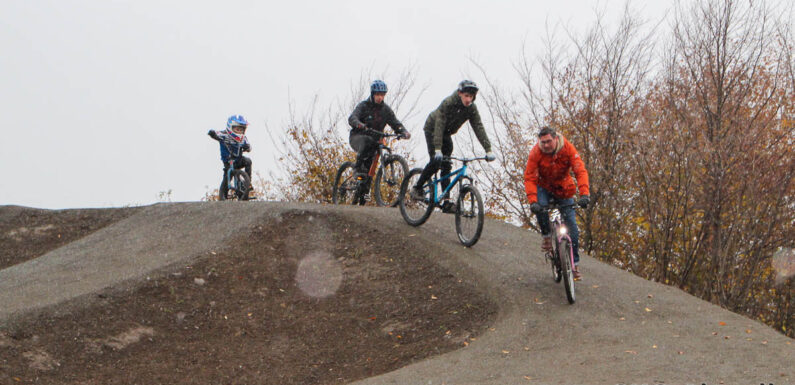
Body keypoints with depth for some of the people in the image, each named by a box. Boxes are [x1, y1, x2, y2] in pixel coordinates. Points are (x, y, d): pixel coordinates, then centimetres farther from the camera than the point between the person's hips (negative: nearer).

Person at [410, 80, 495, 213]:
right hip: (432, 129, -5)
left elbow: (479, 128, -20)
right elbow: (439, 126, -36)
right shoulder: (448, 103, -32)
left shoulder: (472, 109, -17)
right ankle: (417, 188, -4)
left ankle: (446, 202, -8)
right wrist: (438, 149, -45)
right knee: (436, 161, -21)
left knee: (446, 166, -6)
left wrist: (488, 150, -29)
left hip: (446, 134, 5)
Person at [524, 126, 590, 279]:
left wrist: (584, 194, -42)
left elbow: (580, 171, -28)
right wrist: (532, 201, -38)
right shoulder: (536, 152, -23)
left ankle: (575, 264, 6)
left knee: (572, 226, -4)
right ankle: (547, 237, -8)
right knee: (540, 206, -34)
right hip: (544, 187, 0)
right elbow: (530, 178, -24)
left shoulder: (567, 148, -23)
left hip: (563, 188, 0)